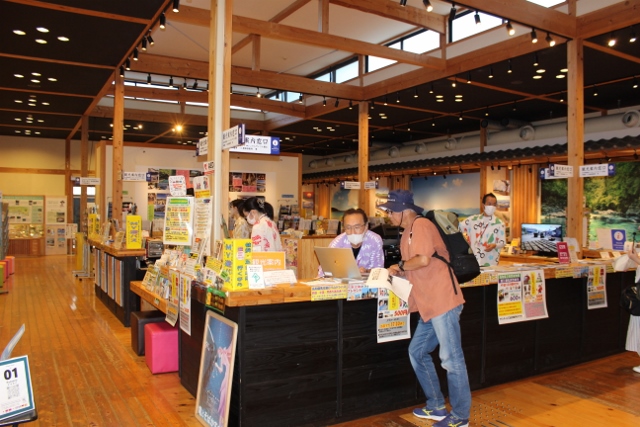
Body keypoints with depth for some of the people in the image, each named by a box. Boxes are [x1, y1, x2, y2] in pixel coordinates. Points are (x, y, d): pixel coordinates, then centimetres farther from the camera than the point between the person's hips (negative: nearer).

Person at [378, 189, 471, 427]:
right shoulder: (408, 232, 17)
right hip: (430, 305, 11)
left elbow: (423, 259, -26)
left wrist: (400, 266, -10)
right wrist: (398, 272, 0)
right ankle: (436, 406, 28)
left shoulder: (421, 225, -12)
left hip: (443, 302, -11)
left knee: (451, 360, 0)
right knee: (417, 353, 16)